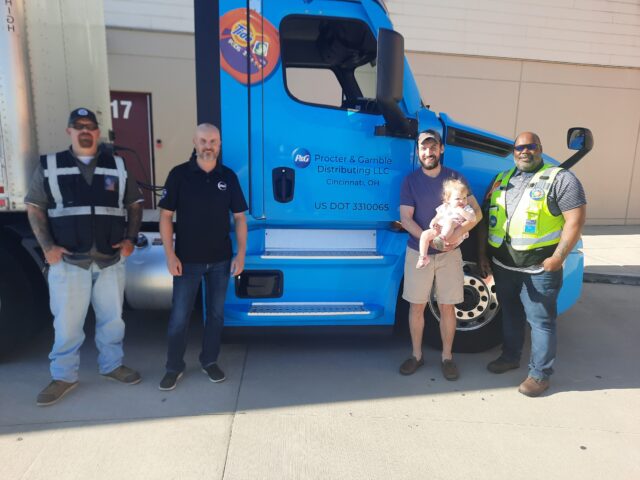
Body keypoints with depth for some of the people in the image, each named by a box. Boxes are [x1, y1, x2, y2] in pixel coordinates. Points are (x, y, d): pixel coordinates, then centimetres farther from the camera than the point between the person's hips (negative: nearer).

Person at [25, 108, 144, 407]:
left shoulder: (118, 167, 7)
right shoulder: (49, 166, 4)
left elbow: (134, 204, 12)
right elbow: (34, 208, 5)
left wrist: (130, 239, -1)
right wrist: (47, 247, -8)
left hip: (110, 260, 2)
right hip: (68, 261, -1)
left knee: (112, 318, 12)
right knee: (67, 322, 5)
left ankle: (112, 365, 31)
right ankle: (63, 377, 23)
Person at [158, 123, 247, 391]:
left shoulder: (228, 177, 1)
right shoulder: (179, 175, -5)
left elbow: (239, 217, 4)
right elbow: (166, 216, -3)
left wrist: (241, 254, -3)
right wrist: (170, 255, -10)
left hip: (220, 260, 2)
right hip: (187, 260, -2)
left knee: (216, 314, 13)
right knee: (179, 317, 5)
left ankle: (210, 361, 31)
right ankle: (174, 367, 24)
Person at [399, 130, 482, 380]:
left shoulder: (455, 178, 2)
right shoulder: (410, 180, 0)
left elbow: (476, 212, -3)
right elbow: (406, 219, -7)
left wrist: (460, 231, -23)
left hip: (449, 253, 0)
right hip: (418, 252, 0)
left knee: (447, 307, 6)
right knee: (417, 306, 7)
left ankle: (447, 357, 22)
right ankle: (416, 355, 22)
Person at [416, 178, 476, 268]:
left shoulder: (467, 208, 8)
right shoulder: (444, 207, 17)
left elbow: (473, 219, -9)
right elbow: (437, 217, 18)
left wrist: (461, 211, -15)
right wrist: (433, 223, -5)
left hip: (455, 234, -4)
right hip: (439, 230, 4)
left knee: (450, 221, -33)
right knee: (425, 234, -20)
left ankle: (442, 238, -54)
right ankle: (423, 257, -19)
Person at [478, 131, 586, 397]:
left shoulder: (560, 178, -7)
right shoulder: (501, 179, 11)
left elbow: (575, 220, -12)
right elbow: (485, 220, 13)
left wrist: (557, 258, -17)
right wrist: (482, 255, 9)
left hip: (539, 268, -5)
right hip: (502, 265, 6)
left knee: (541, 321, 4)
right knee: (510, 313, 20)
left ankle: (540, 374, 18)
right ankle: (510, 356, 39)